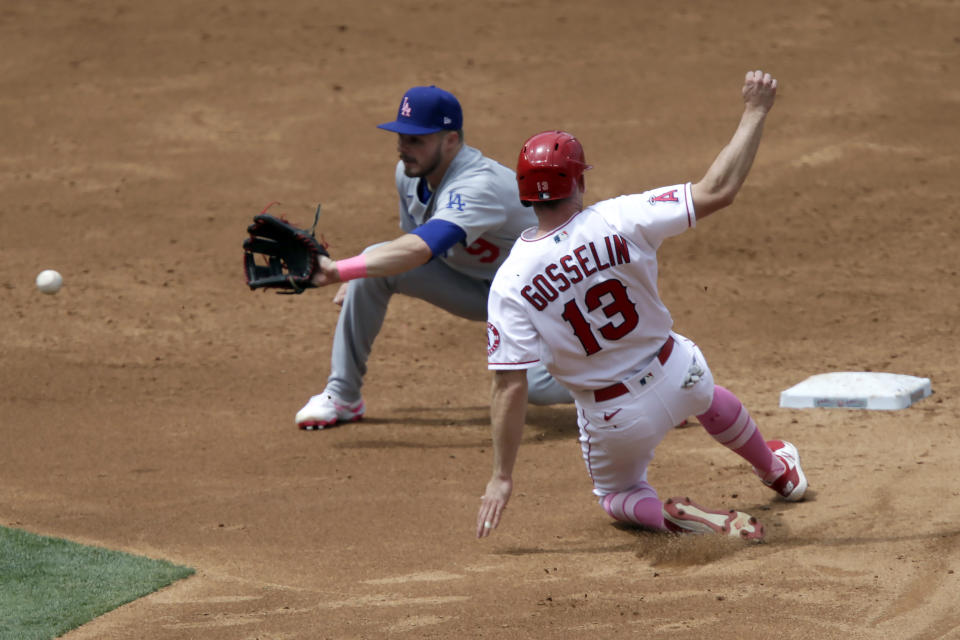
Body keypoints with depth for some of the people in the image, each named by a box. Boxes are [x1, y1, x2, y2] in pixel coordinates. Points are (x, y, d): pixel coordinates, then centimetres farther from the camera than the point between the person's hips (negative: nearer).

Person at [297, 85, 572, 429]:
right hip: (474, 281, 7)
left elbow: (420, 249, -52)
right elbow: (413, 242, 7)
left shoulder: (477, 186, -36)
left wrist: (338, 270, -60)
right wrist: (357, 281, -11)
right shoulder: (409, 172, -9)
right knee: (374, 262, -14)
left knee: (540, 387, -33)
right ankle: (342, 395, -5)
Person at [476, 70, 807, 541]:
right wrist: (754, 114, -9)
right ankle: (779, 472, 63)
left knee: (617, 495, 29)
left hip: (615, 421, -2)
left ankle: (681, 517, -4)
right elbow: (717, 191, -20)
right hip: (675, 375, 2)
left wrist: (502, 477, -16)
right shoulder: (618, 221, -23)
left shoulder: (511, 284, -22)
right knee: (707, 394, 40)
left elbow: (510, 386, -23)